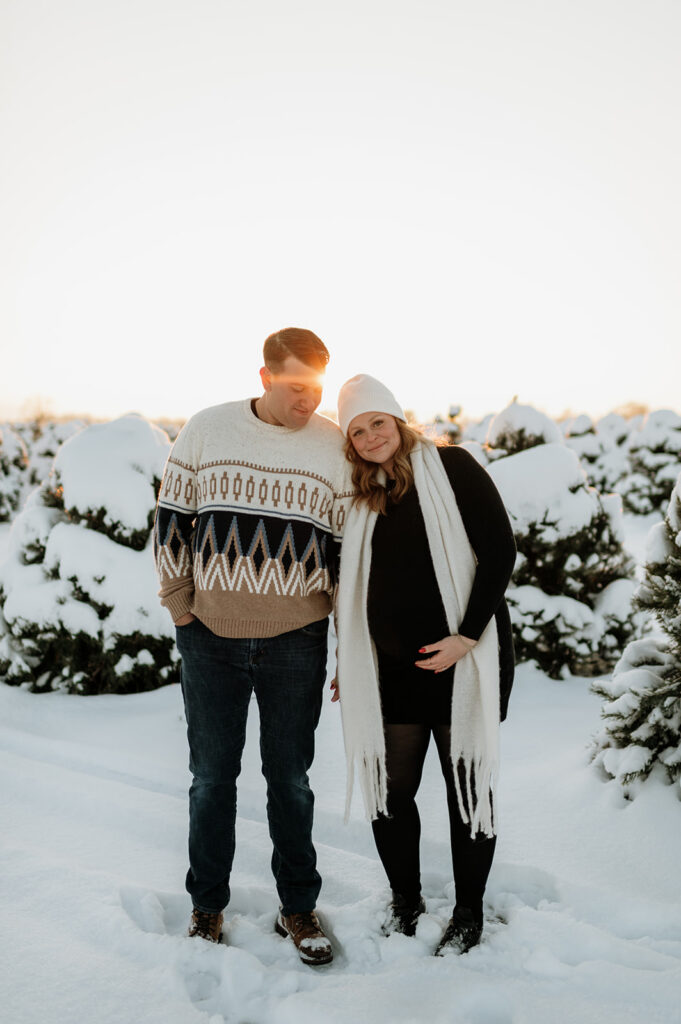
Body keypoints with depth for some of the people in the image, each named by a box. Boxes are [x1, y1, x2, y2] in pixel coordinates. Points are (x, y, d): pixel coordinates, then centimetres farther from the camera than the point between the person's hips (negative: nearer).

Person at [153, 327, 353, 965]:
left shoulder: (336, 447, 0)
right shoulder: (207, 430, -2)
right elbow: (170, 521, 5)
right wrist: (180, 606, 2)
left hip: (296, 644, 0)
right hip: (211, 639, 0)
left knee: (290, 777, 11)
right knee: (212, 774, 11)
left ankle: (298, 908, 28)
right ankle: (207, 906, 29)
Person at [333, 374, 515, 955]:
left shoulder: (451, 467, -5)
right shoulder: (361, 497, 9)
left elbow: (499, 551, -10)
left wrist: (467, 635, -16)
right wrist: (348, 663, 14)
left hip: (460, 661, -4)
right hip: (391, 668, 5)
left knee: (469, 787, 7)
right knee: (388, 791, 10)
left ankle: (469, 915, 26)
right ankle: (406, 900, 33)